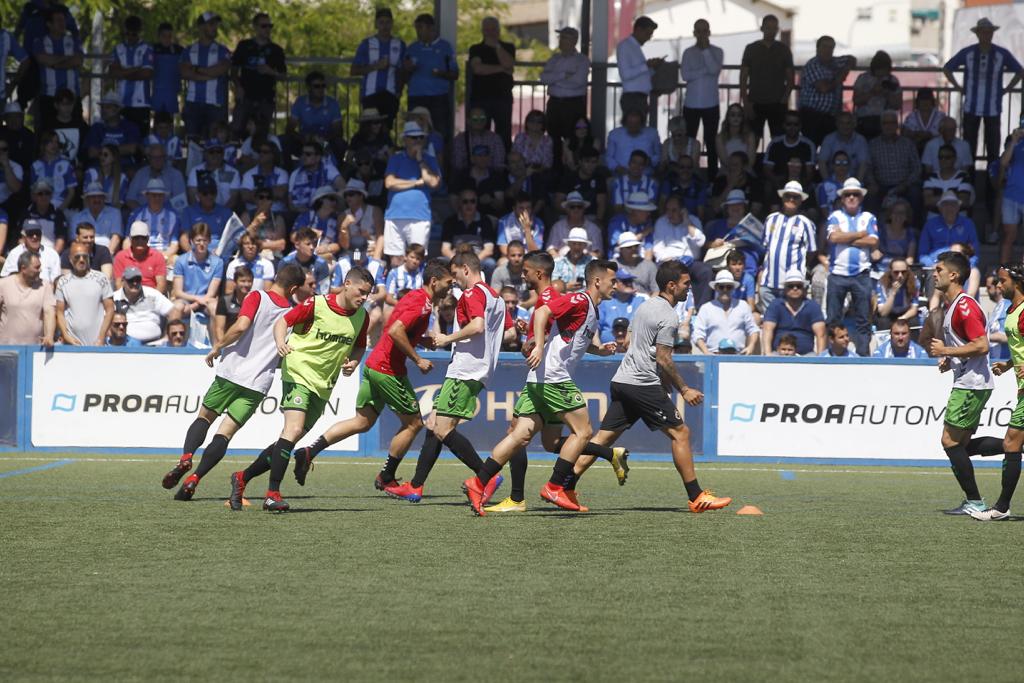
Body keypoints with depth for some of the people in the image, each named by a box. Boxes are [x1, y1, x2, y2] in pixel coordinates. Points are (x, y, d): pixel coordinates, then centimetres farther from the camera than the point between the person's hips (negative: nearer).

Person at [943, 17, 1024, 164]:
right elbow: (947, 69, 8)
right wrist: (959, 87, 3)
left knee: (993, 146, 4)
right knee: (969, 146, 4)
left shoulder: (1002, 54, -3)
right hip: (971, 107, 0)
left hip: (993, 107, 0)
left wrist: (1006, 89, 2)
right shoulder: (967, 53, -3)